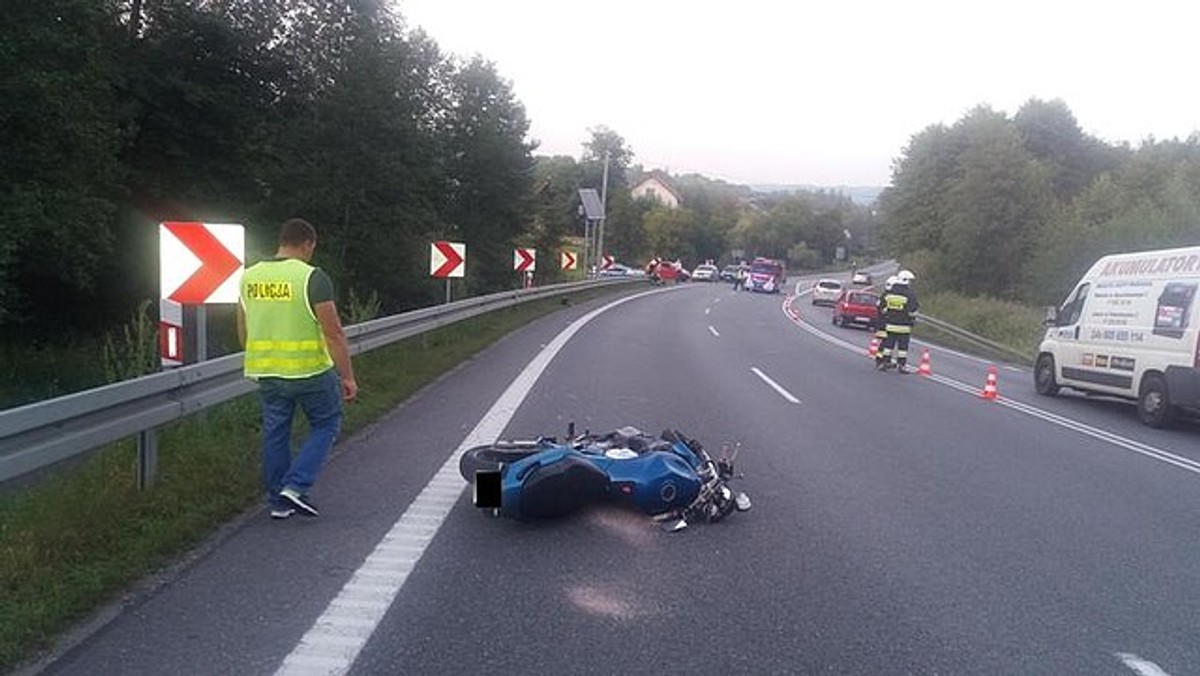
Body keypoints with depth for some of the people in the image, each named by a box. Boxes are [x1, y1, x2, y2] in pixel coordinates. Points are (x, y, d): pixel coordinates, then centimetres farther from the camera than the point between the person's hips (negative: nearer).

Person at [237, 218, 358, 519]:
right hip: (310, 370, -5)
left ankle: (278, 501, 22)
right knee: (325, 425, 13)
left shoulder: (249, 277, 6)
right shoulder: (312, 277, -13)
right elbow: (333, 333, -15)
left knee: (275, 434, 15)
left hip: (267, 372, 6)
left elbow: (243, 331, 15)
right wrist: (348, 376, -9)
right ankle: (296, 486, 1)